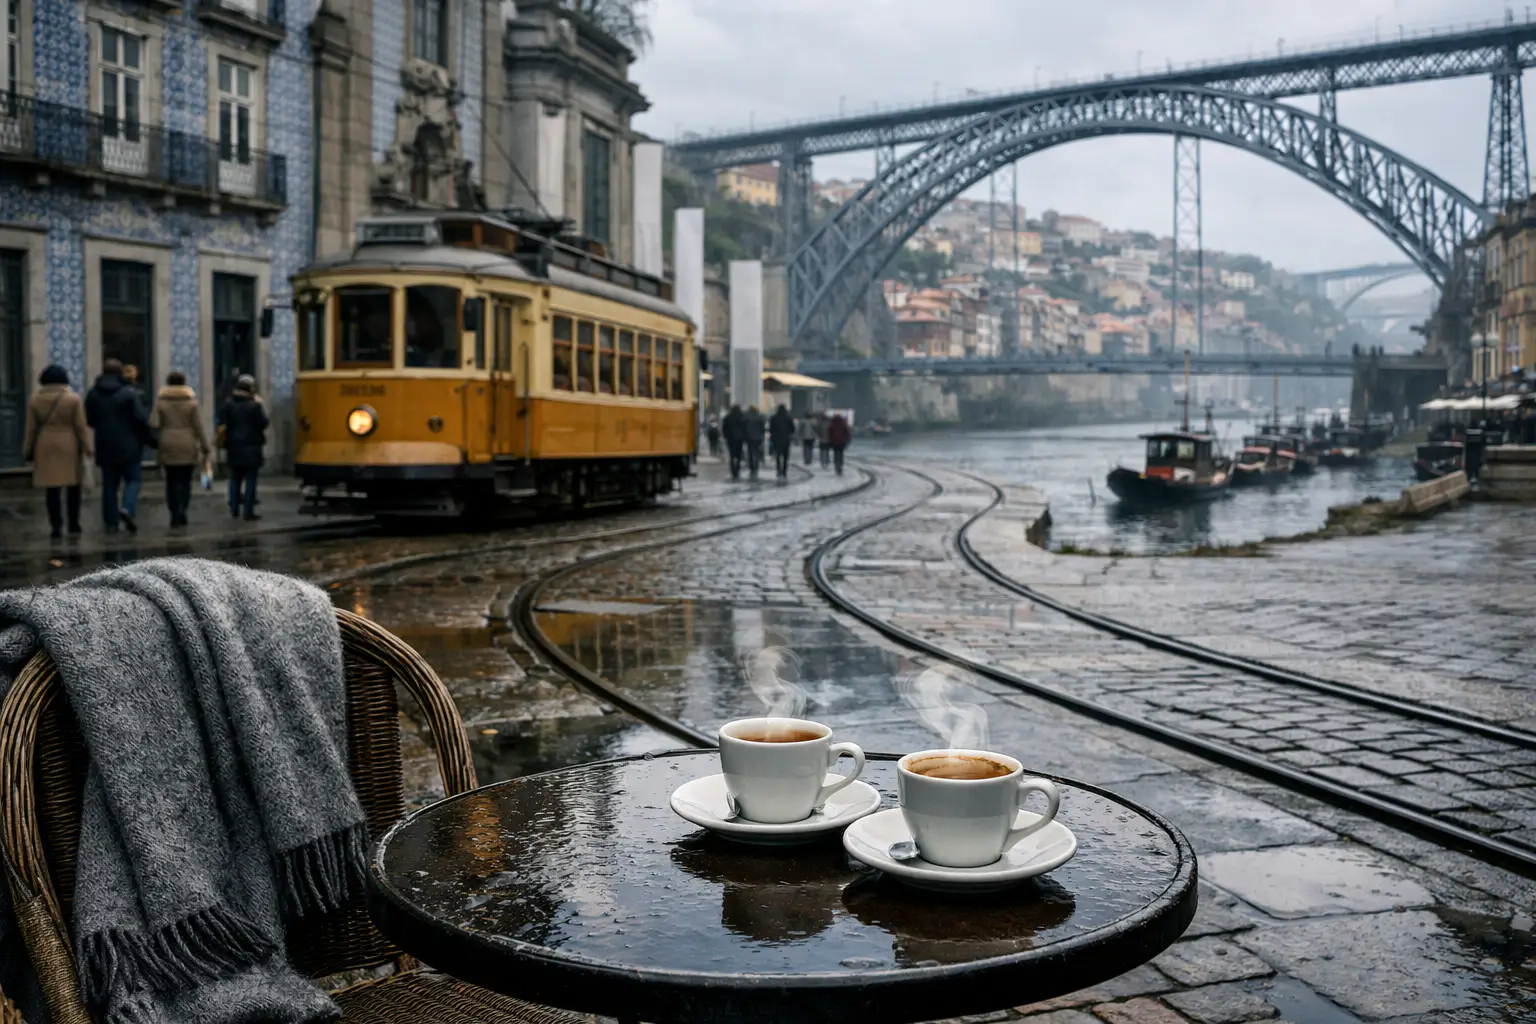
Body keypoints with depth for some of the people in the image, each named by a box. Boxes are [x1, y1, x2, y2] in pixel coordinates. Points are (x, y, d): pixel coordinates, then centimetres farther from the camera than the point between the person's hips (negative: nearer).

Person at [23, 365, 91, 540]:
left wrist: (27, 450, 10)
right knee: (72, 487, 8)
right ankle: (73, 525, 9)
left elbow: (31, 428, 4)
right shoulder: (73, 398, -3)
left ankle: (56, 527, 1)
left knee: (51, 489, 3)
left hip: (45, 447, 1)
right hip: (69, 446, -1)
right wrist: (87, 447, 0)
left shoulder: (35, 399, 2)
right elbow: (81, 427, -5)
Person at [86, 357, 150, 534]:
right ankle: (127, 508, -21)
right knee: (132, 479, 4)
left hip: (105, 447, 4)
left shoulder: (93, 394, 3)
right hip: (128, 446, -4)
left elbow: (89, 420, 8)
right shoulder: (128, 393, -10)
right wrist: (145, 437, 1)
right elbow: (141, 419, -13)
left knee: (109, 484, 8)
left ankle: (111, 522, 6)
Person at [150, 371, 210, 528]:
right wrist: (204, 447, 2)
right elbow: (198, 426, -3)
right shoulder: (191, 400, -3)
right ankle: (181, 511, -9)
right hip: (187, 447, -1)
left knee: (171, 481, 7)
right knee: (185, 481, 3)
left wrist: (166, 425, 15)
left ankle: (175, 515, 5)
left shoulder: (160, 400, 0)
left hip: (168, 446, 1)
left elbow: (153, 424, -7)